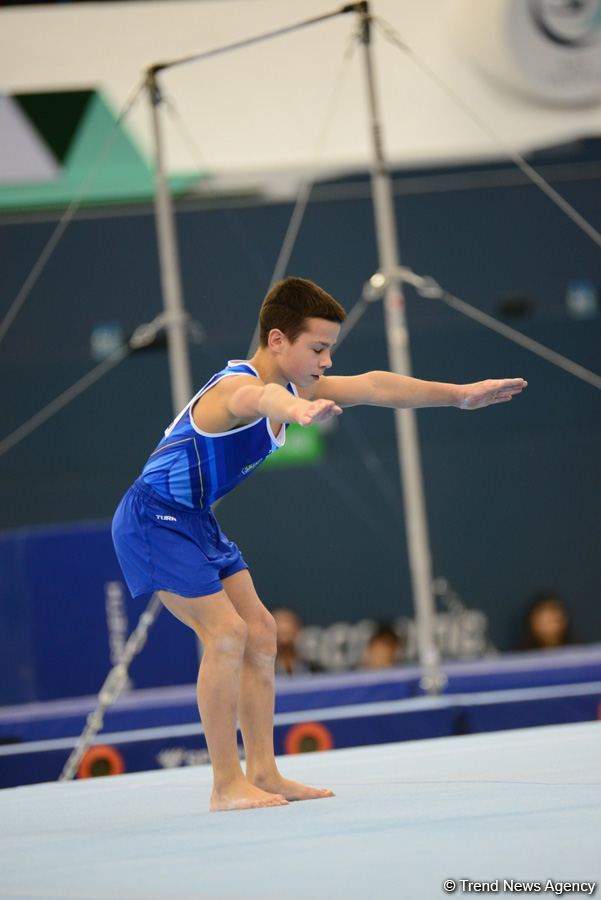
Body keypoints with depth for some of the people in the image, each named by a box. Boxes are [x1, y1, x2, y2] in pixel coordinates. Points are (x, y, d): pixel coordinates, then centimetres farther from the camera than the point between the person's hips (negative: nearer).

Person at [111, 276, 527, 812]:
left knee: (259, 632, 8)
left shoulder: (294, 385, 3)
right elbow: (259, 397, -53)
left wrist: (459, 395, 6)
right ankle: (226, 785, -9)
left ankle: (263, 773, 13)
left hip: (196, 522, 10)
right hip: (154, 520, -10)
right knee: (226, 633, -16)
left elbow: (373, 386, 7)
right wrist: (299, 410, -78)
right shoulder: (237, 385, -28)